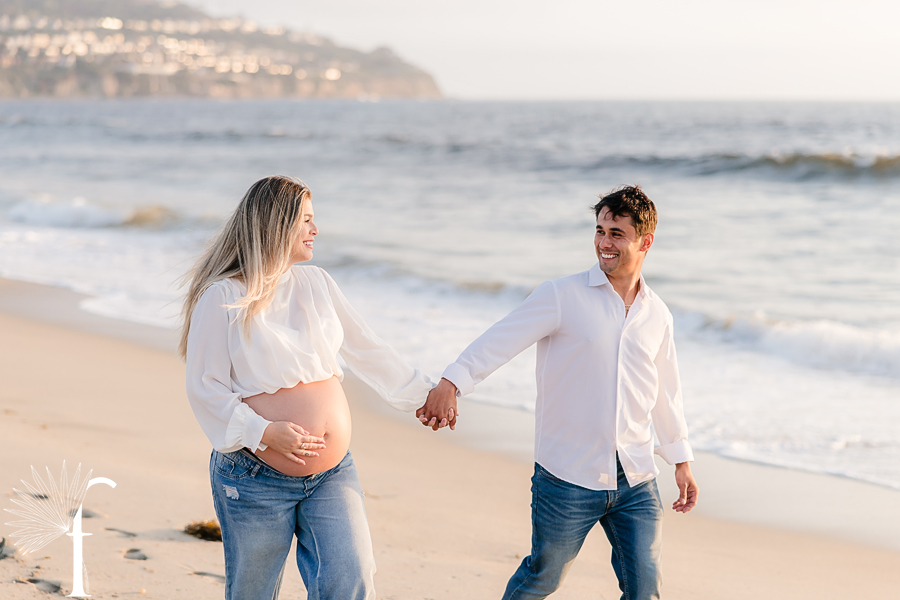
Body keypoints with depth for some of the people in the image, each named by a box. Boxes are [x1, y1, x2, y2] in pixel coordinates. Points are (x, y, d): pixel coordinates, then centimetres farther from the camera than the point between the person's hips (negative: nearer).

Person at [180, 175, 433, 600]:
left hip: (332, 473, 4)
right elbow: (205, 388, -9)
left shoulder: (316, 284, 8)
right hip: (256, 479, -4)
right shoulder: (222, 298, -8)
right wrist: (264, 432, -21)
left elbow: (366, 350, 18)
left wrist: (425, 395, 21)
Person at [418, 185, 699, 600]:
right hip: (568, 478, -4)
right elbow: (500, 340, -15)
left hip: (636, 483, 4)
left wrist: (681, 459, 25)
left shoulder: (657, 315, 9)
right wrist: (452, 382, -30)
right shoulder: (561, 297, -6)